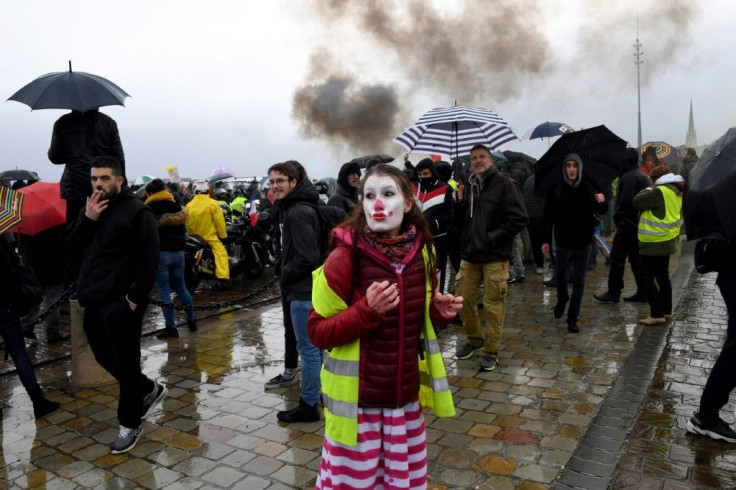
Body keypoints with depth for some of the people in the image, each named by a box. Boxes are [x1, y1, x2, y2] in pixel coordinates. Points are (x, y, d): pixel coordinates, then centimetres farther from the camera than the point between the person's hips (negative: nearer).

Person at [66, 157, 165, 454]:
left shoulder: (136, 211, -9)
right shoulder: (90, 209, 14)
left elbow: (149, 259, -13)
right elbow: (71, 249, 9)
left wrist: (135, 297, -17)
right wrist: (87, 219, -6)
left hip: (121, 304, -8)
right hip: (93, 302, 8)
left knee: (126, 364, 2)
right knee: (106, 359, 17)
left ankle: (130, 424, 18)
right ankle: (149, 390, 38)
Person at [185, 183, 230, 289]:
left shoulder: (189, 205, 5)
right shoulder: (212, 203, -9)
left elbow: (187, 223, 11)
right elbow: (219, 221, -10)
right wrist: (223, 235, -2)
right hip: (210, 236, -6)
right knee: (221, 254, -13)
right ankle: (223, 279, -29)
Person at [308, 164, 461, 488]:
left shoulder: (420, 253, 0)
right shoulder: (345, 257, -16)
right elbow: (318, 332, -12)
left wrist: (439, 312, -6)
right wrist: (366, 311, -26)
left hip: (405, 395, 5)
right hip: (359, 398, -4)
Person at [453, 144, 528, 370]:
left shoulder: (504, 184, -6)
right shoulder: (468, 186, 12)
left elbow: (519, 219, -13)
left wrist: (492, 238, -16)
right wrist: (458, 205, -3)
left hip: (495, 256, -6)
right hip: (469, 254, 6)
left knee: (493, 305, -1)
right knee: (463, 299, 10)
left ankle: (491, 351, 13)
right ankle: (475, 339, 31)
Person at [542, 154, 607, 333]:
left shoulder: (588, 189, -1)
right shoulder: (556, 191, -5)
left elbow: (601, 211, -1)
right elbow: (548, 217, -3)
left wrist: (602, 202, -25)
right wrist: (546, 240, -6)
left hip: (583, 243, 1)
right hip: (563, 243, -1)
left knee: (579, 282, 5)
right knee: (560, 277, 7)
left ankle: (572, 318, 14)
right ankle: (562, 300, 39)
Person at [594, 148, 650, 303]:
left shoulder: (628, 177, -16)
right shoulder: (643, 176, 17)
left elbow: (625, 201, -24)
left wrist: (617, 216, -8)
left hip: (628, 223, -10)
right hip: (640, 224, 10)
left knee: (617, 257, -4)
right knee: (637, 258, 14)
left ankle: (613, 293, -1)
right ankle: (642, 292, 18)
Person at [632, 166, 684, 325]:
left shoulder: (660, 192, -21)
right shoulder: (676, 193, 11)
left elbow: (637, 202, -19)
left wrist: (646, 191, 0)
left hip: (655, 243, -10)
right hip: (667, 241, 10)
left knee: (646, 279, -5)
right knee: (662, 276, 19)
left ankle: (657, 315, -5)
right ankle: (666, 312, 26)